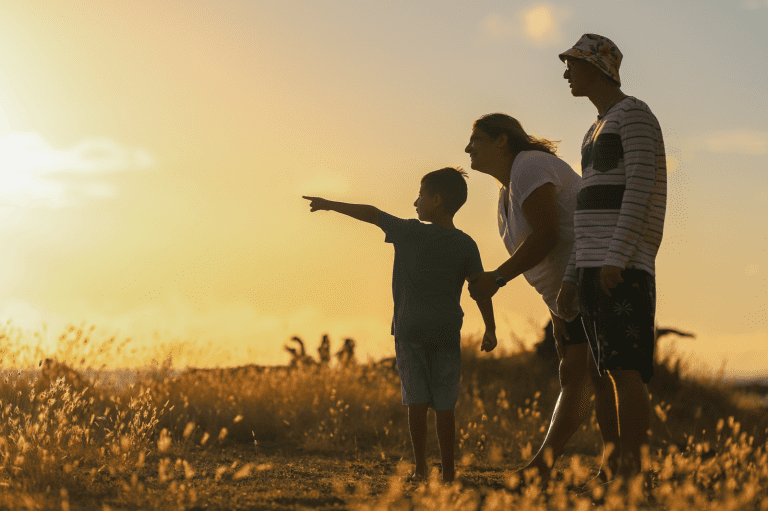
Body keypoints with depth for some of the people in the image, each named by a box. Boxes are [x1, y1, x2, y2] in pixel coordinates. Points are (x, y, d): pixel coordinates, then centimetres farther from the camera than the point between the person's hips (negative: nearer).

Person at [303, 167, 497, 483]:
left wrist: (330, 205, 16)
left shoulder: (410, 233, -3)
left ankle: (420, 468, -1)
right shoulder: (465, 245, 1)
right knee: (444, 404, 2)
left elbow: (371, 214, 4)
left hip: (410, 329, -1)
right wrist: (490, 330, 6)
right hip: (446, 332, 1)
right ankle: (448, 471, 1)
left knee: (416, 400, 2)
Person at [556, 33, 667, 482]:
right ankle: (619, 468, 5)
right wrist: (572, 278, 18)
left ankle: (631, 470, -19)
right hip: (595, 267, 10)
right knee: (609, 373, 5)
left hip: (625, 265, -10)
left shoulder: (635, 113, -3)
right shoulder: (597, 132, 26)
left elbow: (640, 187, -15)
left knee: (626, 370, -15)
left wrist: (617, 258, -24)